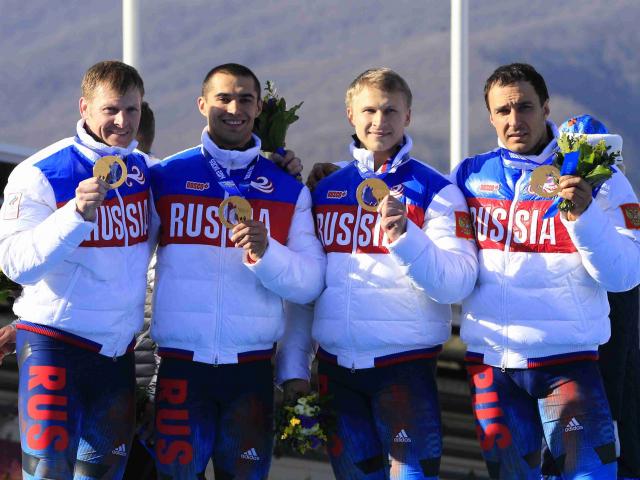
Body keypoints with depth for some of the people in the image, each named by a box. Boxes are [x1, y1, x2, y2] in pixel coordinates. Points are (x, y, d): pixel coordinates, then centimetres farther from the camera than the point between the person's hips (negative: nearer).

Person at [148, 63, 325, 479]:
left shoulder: (289, 190, 10)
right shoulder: (165, 177, 7)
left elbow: (310, 284, 3)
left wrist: (266, 252, -15)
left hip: (252, 368, 1)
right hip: (181, 364, -1)